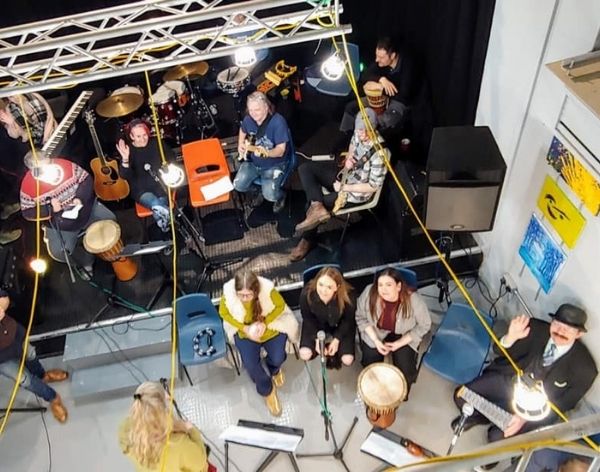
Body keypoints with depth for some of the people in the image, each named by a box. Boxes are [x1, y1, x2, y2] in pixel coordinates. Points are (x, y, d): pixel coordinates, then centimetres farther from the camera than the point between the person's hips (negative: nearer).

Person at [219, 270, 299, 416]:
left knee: (278, 359, -13)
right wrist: (245, 328, -21)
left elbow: (280, 306, -13)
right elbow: (224, 313, -10)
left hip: (272, 328, -1)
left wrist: (265, 323, -26)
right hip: (245, 333, 1)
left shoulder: (268, 290, -32)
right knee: (250, 365, -15)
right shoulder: (228, 293, -29)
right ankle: (267, 390, 17)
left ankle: (273, 369, 28)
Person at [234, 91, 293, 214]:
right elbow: (242, 131, 19)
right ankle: (260, 189, 23)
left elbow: (280, 151, -28)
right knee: (238, 186, -10)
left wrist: (265, 152, -47)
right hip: (253, 161, 6)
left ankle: (280, 196, 17)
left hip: (275, 164, -5)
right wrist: (240, 145, 1)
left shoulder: (278, 121, -27)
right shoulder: (248, 119, -8)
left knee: (269, 195, -23)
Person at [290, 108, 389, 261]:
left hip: (356, 192, -7)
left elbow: (373, 186, -24)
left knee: (311, 205, -8)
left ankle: (308, 239, 16)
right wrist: (348, 159, -8)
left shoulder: (379, 153, -32)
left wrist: (343, 187, -19)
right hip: (345, 173, 7)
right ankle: (317, 207, -21)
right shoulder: (359, 132, -11)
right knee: (305, 168, -9)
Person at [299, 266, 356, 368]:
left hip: (340, 326, -1)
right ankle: (327, 342, 17)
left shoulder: (348, 297, -35)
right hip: (317, 324, 1)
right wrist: (317, 339, -16)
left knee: (347, 360, -13)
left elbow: (348, 320, -13)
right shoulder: (306, 294, -33)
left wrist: (337, 339, -17)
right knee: (305, 355, -15)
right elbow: (307, 317, -11)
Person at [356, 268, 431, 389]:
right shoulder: (369, 293, -28)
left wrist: (399, 343, -19)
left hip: (403, 336, -1)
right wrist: (376, 340, -18)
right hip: (376, 332, 1)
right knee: (370, 365, -11)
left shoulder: (414, 300, -32)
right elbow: (361, 317, -9)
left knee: (405, 371, -13)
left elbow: (423, 326, -14)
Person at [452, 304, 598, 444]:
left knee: (498, 437, -19)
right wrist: (511, 337, -31)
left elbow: (564, 403, -12)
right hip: (507, 379, 3)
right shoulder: (537, 328, -12)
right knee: (461, 396, -9)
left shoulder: (584, 365, -18)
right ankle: (476, 416, 24)